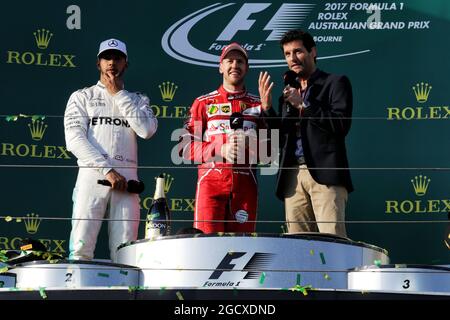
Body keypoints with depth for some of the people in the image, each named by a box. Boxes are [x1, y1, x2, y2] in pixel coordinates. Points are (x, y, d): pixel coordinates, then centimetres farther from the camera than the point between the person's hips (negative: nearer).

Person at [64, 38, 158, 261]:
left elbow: (147, 130, -1)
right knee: (81, 246, -12)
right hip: (92, 174, -1)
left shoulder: (137, 100, 21)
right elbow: (74, 139, 0)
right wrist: (107, 170, -11)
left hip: (126, 178, 2)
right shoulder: (82, 97, 15)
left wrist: (119, 94, 3)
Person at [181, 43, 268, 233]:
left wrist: (249, 146, -9)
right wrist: (221, 150, -10)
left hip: (245, 183, 1)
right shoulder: (204, 103, 12)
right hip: (211, 181, -1)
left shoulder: (257, 105, 15)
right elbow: (186, 147, 4)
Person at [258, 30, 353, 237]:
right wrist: (266, 107, 5)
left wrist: (303, 105, -8)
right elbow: (280, 139, 18)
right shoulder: (288, 93, 23)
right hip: (293, 176, 5)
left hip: (325, 173, -5)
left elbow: (341, 125, -7)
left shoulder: (335, 83, 7)